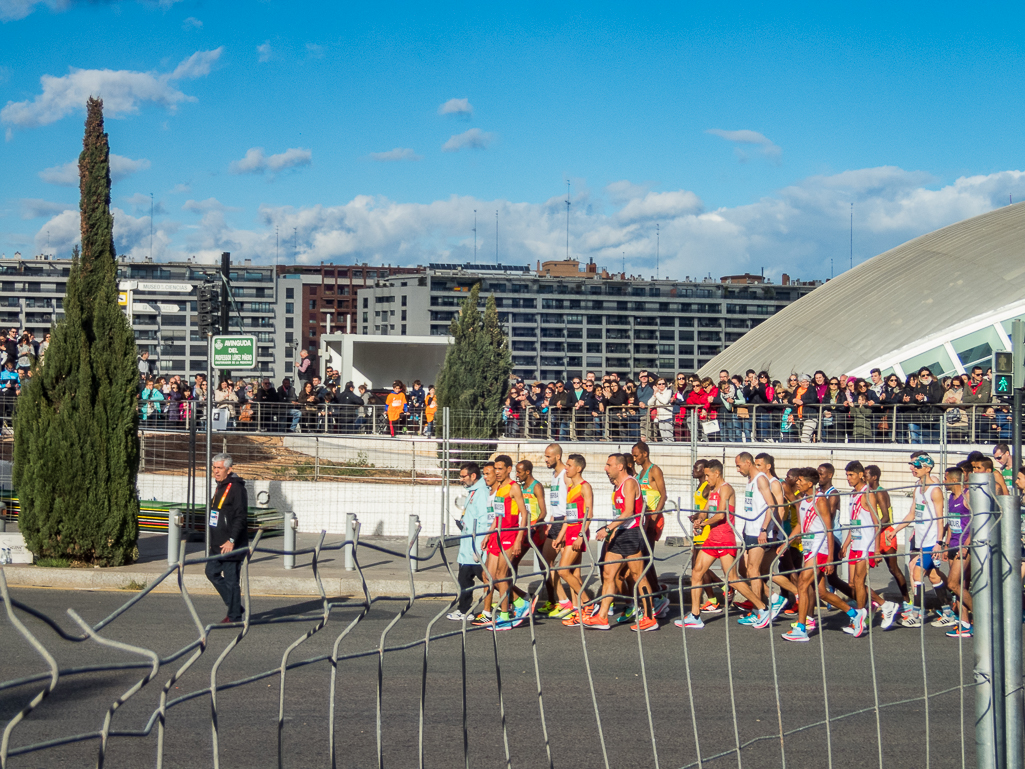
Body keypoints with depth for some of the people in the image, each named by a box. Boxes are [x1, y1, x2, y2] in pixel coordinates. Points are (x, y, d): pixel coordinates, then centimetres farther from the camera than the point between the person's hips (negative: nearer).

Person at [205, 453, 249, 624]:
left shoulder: (236, 488, -15)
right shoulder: (220, 487, 16)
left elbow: (241, 517, -21)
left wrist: (231, 540, -26)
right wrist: (214, 541, 23)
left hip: (231, 546, -10)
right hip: (218, 544, 10)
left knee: (231, 579, -4)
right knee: (212, 572, 12)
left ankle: (235, 616, 5)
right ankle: (235, 606, 23)